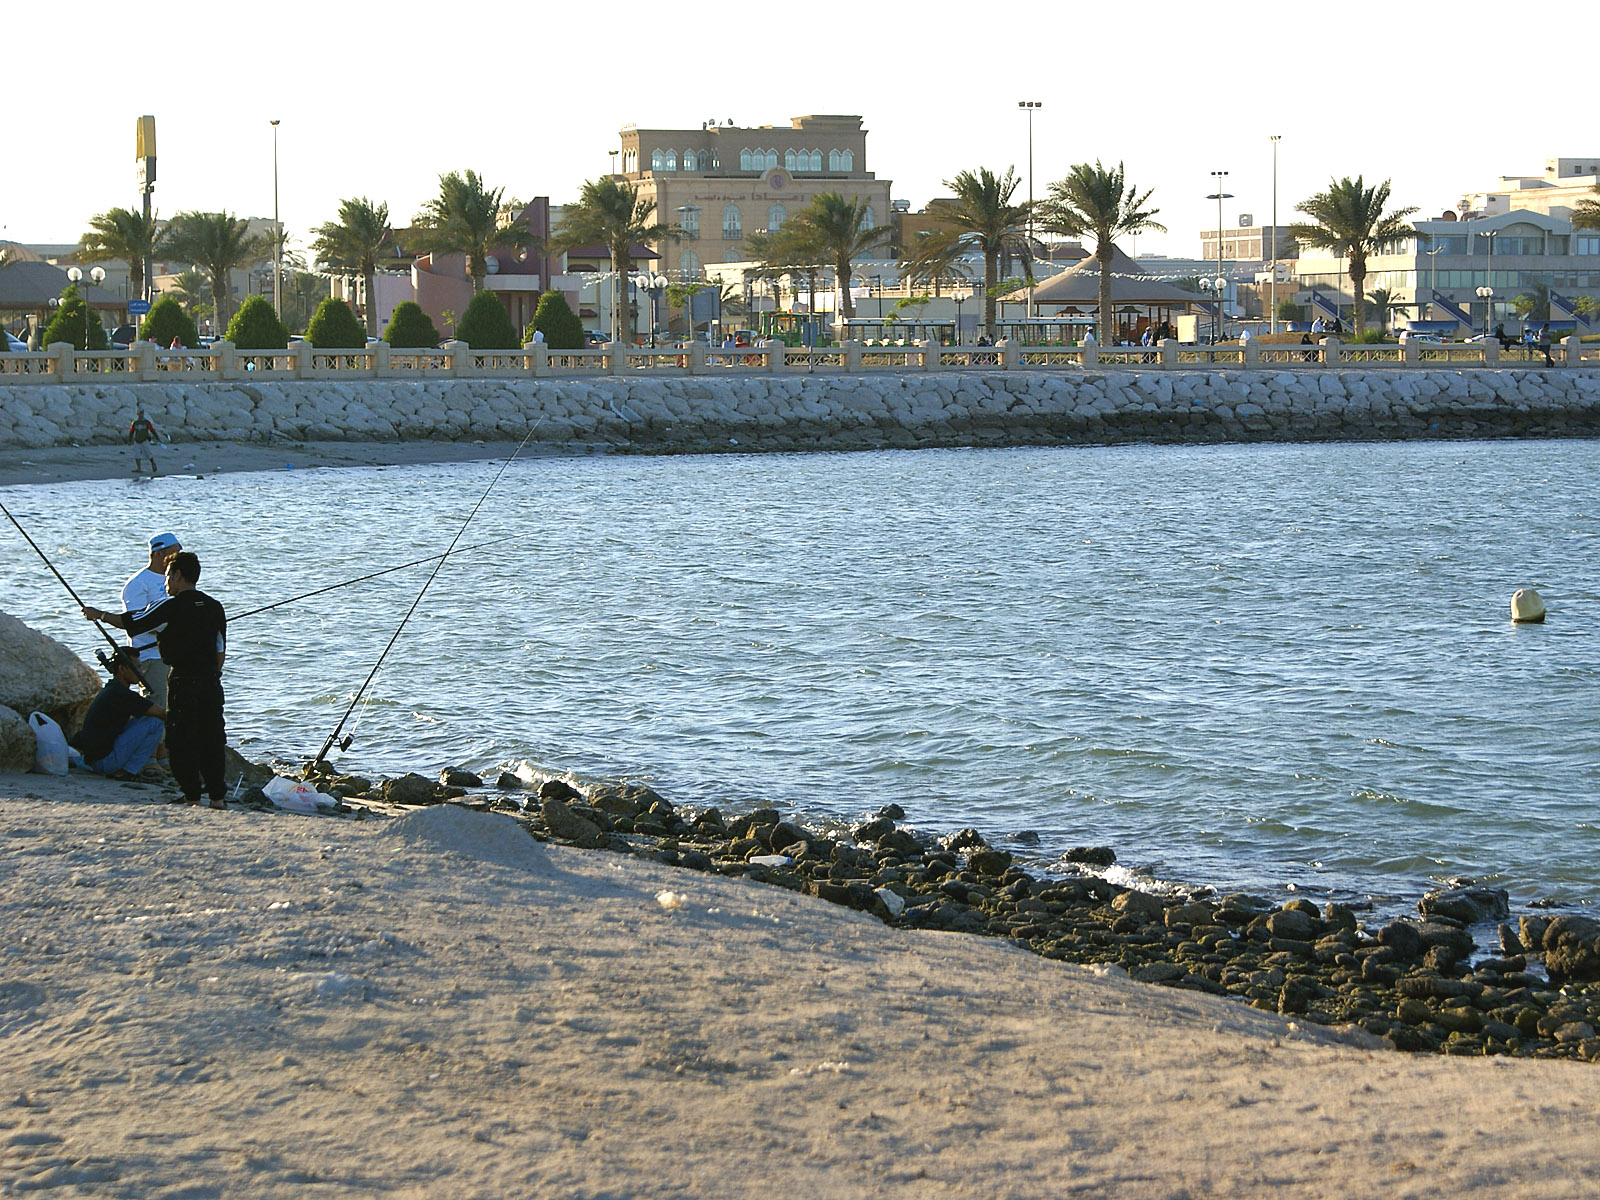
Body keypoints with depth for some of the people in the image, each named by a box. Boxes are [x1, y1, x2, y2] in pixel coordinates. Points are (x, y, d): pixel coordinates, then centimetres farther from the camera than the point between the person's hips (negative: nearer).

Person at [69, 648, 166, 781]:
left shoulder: (109, 689, 16)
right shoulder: (120, 693, -15)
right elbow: (160, 713, -16)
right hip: (104, 759, -10)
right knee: (154, 723, -12)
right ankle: (128, 771, -8)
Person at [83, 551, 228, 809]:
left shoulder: (173, 607, -8)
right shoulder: (214, 607, 9)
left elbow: (133, 623, -3)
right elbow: (220, 652, 13)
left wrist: (100, 615, 11)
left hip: (183, 683, -5)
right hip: (210, 682, 5)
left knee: (182, 740, 1)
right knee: (211, 738, 10)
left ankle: (192, 796, 0)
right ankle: (218, 796, 10)